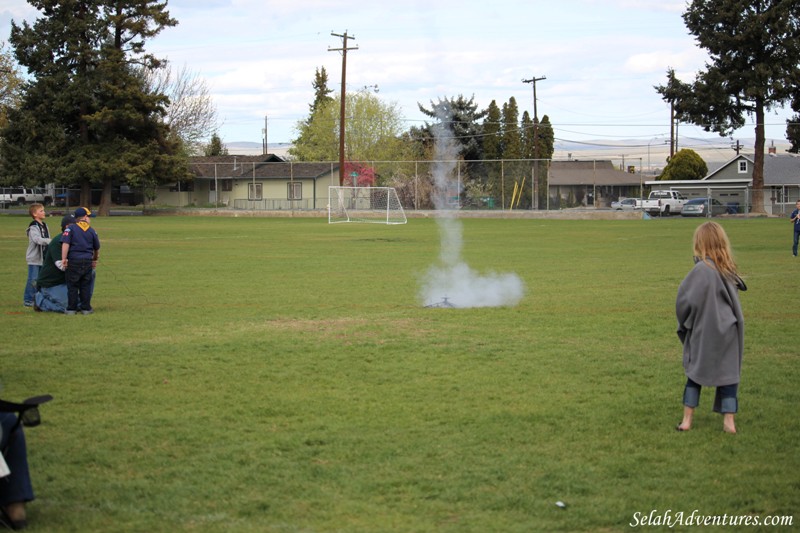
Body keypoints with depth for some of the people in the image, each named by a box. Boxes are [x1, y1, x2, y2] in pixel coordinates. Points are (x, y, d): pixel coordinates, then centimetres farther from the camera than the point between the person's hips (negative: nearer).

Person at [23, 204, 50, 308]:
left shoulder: (44, 226, 14)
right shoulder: (33, 227, -13)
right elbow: (37, 239, -29)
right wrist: (50, 241, -37)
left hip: (43, 257, 8)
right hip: (34, 258, -8)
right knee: (33, 279, -6)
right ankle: (28, 300, 1)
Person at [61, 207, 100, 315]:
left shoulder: (71, 228, -2)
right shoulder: (92, 231, 7)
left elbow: (65, 244, -15)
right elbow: (97, 248, 18)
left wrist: (64, 258, -15)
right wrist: (95, 260, 35)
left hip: (74, 261, -2)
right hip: (88, 261, 2)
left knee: (72, 286, 5)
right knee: (86, 286, 11)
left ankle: (71, 309, 7)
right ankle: (86, 308, 14)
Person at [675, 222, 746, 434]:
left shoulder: (701, 270, -19)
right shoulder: (728, 269, -1)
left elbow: (686, 301, -16)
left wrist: (684, 323, 2)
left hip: (704, 331, -4)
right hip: (728, 329, 4)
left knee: (695, 372, 10)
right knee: (729, 373, 10)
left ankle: (687, 419, 14)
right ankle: (729, 420, 9)